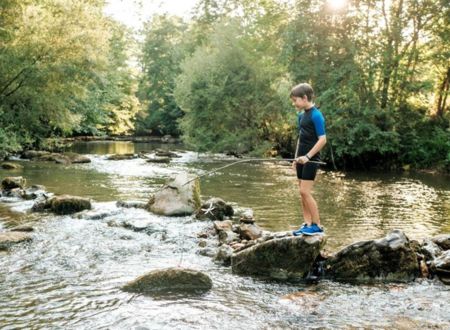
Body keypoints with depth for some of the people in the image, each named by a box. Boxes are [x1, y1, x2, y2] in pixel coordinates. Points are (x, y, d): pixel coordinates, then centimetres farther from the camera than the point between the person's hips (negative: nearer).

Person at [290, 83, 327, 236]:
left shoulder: (316, 115, -14)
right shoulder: (301, 115, 11)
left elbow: (322, 139, -18)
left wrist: (308, 156, -21)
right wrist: (296, 157, 16)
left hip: (311, 159, -8)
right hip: (302, 158, 9)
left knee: (305, 191, -11)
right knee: (302, 192, 8)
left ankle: (317, 226, -4)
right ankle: (307, 224, 14)